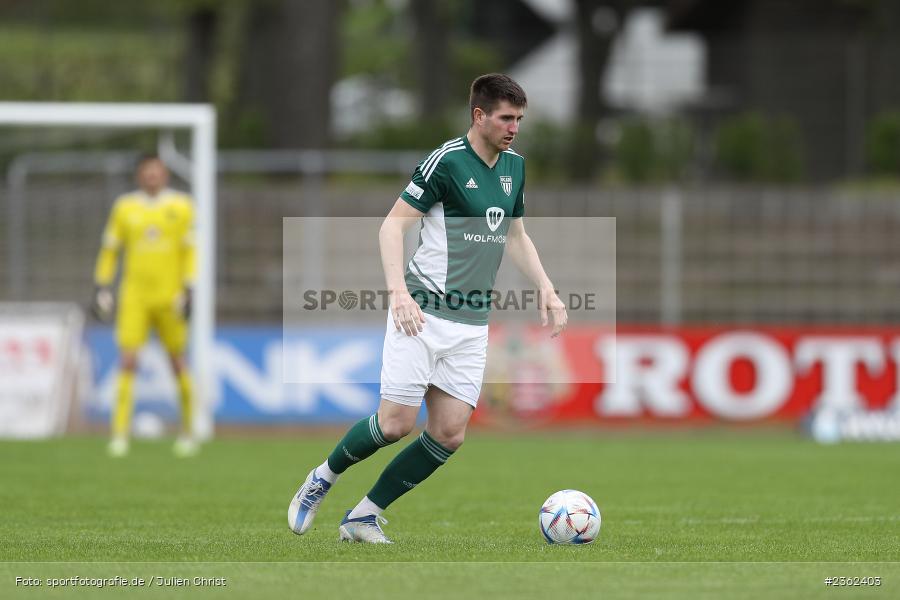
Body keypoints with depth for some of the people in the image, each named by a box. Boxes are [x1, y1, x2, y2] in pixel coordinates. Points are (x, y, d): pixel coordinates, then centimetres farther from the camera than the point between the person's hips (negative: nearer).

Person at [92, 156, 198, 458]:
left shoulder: (181, 206, 2)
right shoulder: (124, 206, 7)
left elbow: (191, 249, 1)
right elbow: (110, 248, 13)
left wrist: (188, 289, -7)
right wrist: (102, 285, 6)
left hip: (169, 296, -1)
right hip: (134, 295, 1)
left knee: (178, 362, 6)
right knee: (127, 360, -10)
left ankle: (188, 430, 22)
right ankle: (120, 434, -10)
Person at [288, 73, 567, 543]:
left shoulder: (514, 167, 11)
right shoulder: (447, 162, -12)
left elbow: (515, 235, 24)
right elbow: (392, 225, -13)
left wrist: (546, 289, 11)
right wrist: (398, 291, -25)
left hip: (472, 324, 7)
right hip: (423, 314, -7)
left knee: (448, 435, -3)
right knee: (396, 423, -10)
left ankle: (364, 516, 10)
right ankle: (321, 480, 17)